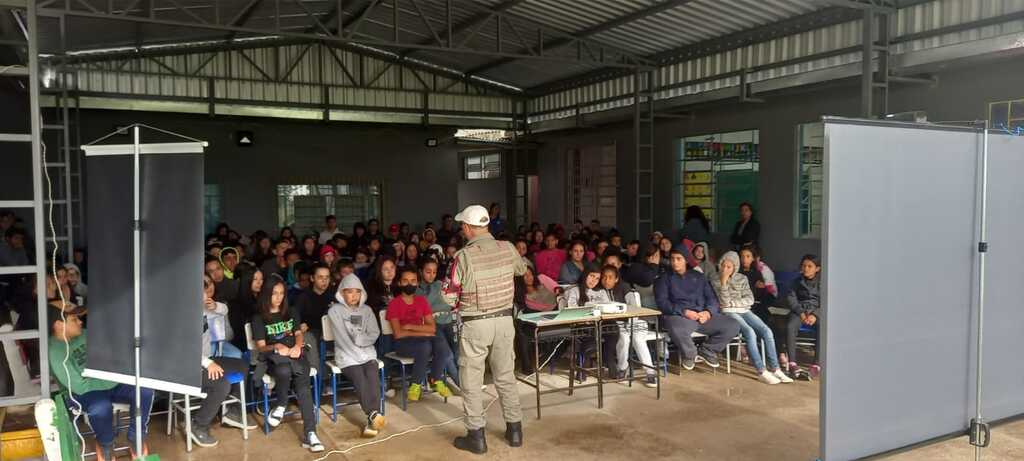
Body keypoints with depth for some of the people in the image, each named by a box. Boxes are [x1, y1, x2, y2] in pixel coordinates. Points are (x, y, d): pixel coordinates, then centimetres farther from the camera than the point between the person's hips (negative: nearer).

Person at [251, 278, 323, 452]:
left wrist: (297, 346, -10)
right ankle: (281, 404, -12)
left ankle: (310, 434, -34)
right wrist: (276, 348, -18)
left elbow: (299, 334, 13)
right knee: (284, 370, -40)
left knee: (302, 386, -29)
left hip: (295, 354, 2)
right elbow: (260, 347, 4)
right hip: (275, 359, -2)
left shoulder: (292, 312, 21)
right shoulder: (259, 318, 11)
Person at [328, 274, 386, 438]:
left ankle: (371, 421, -36)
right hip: (347, 355, -2)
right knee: (360, 378, -29)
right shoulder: (335, 310, 2)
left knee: (373, 376, -26)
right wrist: (357, 355, -13)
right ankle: (374, 414, -40)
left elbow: (374, 334, 7)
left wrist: (358, 338, -10)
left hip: (367, 353, 2)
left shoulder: (366, 310, 14)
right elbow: (343, 339, -6)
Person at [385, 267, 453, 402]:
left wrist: (410, 326, -11)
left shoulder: (422, 301, 10)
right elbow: (398, 334, -13)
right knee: (425, 346, -35)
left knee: (441, 343, -28)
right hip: (403, 342, -4)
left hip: (423, 339, 4)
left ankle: (436, 380, -7)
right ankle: (416, 385, -15)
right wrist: (422, 333, -11)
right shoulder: (394, 304, -4)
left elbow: (432, 328, 1)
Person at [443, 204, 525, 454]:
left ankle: (476, 435, 14)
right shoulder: (508, 248, -3)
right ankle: (514, 429, 25)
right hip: (504, 320, 5)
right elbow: (522, 269, 19)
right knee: (506, 376, 16)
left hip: (475, 324, -4)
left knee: (472, 380, 8)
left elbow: (449, 296, -12)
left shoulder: (464, 256, -16)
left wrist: (462, 303, 9)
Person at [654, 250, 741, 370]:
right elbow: (662, 302, -3)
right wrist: (684, 311, -17)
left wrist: (708, 312, -9)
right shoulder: (665, 278, 10)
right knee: (677, 329, -40)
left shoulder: (698, 276, 21)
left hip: (703, 315, 4)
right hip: (679, 316, -4)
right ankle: (690, 354, -6)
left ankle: (706, 351, 5)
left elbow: (711, 297, 14)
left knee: (733, 326, -17)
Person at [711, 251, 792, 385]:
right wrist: (724, 282, -17)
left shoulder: (742, 278, 13)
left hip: (744, 311, 5)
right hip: (729, 313, -5)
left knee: (767, 331, -19)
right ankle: (761, 371, -29)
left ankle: (774, 368, -16)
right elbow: (724, 301, -8)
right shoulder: (716, 279, 2)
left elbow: (750, 300, 4)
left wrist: (732, 303, -7)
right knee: (750, 332, -30)